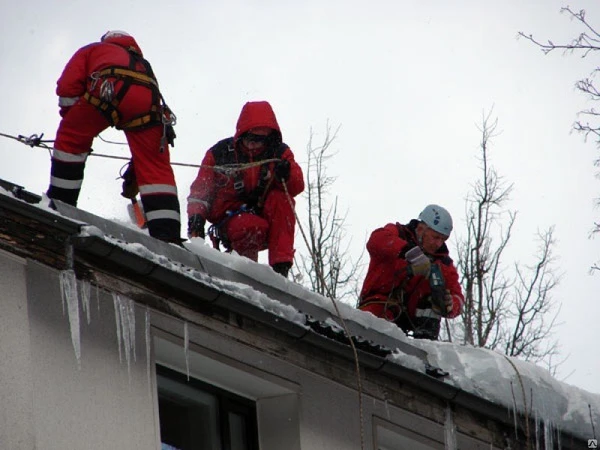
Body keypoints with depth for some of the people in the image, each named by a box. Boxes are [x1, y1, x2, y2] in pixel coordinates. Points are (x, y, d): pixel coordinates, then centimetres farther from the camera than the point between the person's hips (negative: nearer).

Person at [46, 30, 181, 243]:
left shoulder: (93, 50, 37)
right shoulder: (143, 64, 45)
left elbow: (68, 84, 17)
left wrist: (71, 121, 26)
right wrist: (134, 172, 43)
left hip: (108, 89, -3)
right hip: (148, 102, 3)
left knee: (71, 138, 18)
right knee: (156, 168, 4)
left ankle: (60, 201, 12)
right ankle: (167, 233, -9)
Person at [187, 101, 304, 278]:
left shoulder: (279, 153, 3)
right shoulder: (220, 153, -2)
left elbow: (297, 186, -9)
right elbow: (201, 188, -2)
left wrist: (287, 175, -32)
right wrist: (196, 215, -19)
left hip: (264, 215, 3)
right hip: (230, 217, -3)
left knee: (280, 198, -30)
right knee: (254, 227, -38)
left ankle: (281, 265, -31)